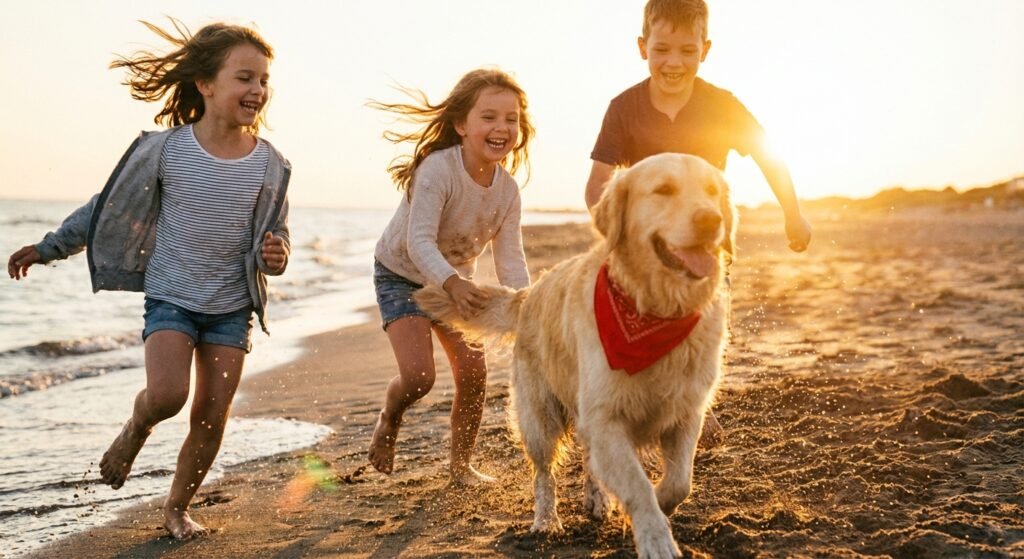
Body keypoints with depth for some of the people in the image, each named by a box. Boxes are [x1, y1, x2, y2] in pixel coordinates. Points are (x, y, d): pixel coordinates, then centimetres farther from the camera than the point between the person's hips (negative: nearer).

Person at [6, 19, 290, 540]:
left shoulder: (269, 165, -5)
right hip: (171, 298, -2)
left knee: (211, 415, 2)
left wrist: (275, 255, -16)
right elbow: (110, 206, 3)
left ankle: (176, 507, 23)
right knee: (166, 393, -22)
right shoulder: (165, 149, -10)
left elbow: (277, 233, 8)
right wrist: (50, 247, 9)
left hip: (232, 307, 2)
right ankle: (136, 429, 14)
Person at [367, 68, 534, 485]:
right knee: (419, 375, -18)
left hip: (455, 281, 5)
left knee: (473, 371, -3)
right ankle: (388, 421, 18)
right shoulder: (438, 169, -31)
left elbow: (510, 257, -14)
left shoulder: (507, 188, -12)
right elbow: (419, 241, -37)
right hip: (401, 274, -5)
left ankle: (461, 465, 17)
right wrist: (452, 284, -54)